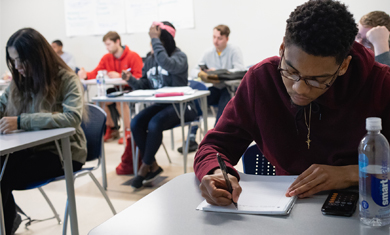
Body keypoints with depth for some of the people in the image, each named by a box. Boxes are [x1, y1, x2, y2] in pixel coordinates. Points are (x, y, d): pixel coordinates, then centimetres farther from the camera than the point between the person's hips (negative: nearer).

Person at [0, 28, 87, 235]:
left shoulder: (67, 79, -12)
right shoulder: (19, 80, 8)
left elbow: (72, 118, -28)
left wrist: (21, 121, -35)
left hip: (63, 151, -6)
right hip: (30, 147, 6)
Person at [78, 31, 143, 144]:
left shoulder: (133, 56, -13)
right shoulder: (106, 58, 6)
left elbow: (139, 77, -21)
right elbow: (95, 73, -2)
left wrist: (119, 76, -25)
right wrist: (86, 75, -24)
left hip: (132, 88, -7)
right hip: (118, 89, 7)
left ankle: (128, 131, -13)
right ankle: (112, 130, 8)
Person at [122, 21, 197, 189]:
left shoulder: (179, 56, -7)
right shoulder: (150, 60, 10)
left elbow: (166, 63, -32)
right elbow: (145, 86, 10)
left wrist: (155, 40, -25)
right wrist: (131, 80, -10)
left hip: (181, 106, -6)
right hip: (160, 105, 6)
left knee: (154, 124, -31)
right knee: (135, 123, -18)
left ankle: (145, 167, -9)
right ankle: (153, 166, -4)